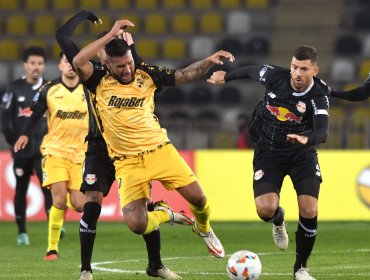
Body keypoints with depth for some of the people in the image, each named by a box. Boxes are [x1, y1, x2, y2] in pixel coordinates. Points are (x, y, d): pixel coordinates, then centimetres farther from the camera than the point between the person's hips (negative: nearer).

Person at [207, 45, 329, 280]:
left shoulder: (319, 96, -22)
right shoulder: (274, 76, -17)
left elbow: (323, 133, -37)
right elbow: (250, 71, 6)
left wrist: (306, 139, -59)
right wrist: (225, 76, 21)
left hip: (302, 153, -1)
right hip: (268, 152, 1)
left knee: (309, 211, -16)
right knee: (266, 209, -19)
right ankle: (278, 220, 23)